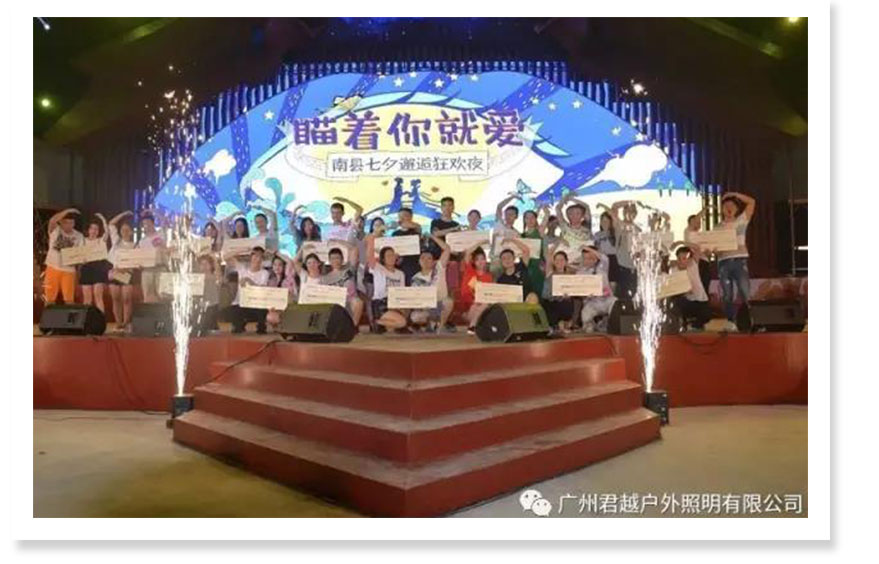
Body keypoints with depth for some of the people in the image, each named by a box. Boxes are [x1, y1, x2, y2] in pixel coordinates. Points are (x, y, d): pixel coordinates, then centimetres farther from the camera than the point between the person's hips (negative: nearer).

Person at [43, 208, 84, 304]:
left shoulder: (78, 236, 5)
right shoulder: (55, 231, -1)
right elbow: (52, 220, -22)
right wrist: (67, 211, -20)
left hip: (69, 270, 1)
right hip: (53, 268, -1)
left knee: (69, 299, 4)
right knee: (50, 297, 4)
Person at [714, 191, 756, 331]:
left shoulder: (741, 221, 10)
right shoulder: (718, 227, 14)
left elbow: (752, 202, 4)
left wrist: (735, 194, 5)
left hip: (740, 259, -2)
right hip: (723, 261, 2)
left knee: (745, 293, -10)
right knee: (727, 295, 3)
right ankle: (730, 323, 8)